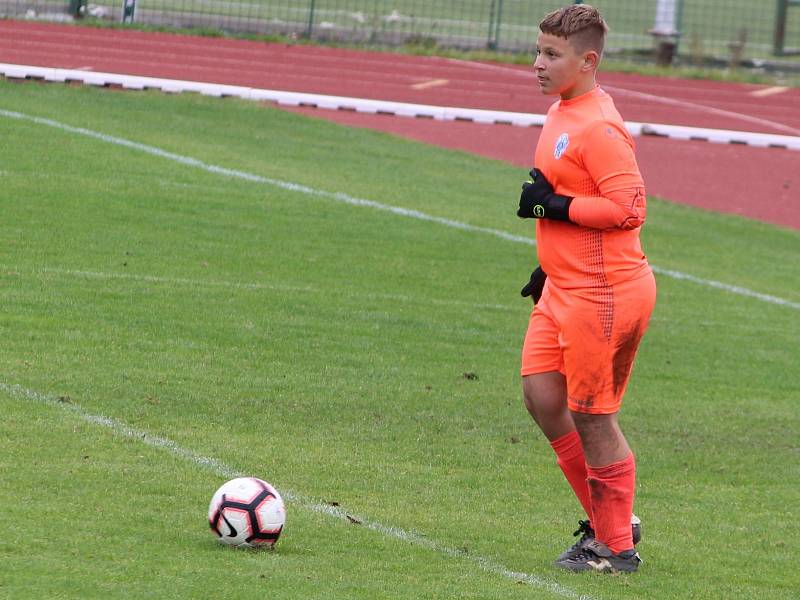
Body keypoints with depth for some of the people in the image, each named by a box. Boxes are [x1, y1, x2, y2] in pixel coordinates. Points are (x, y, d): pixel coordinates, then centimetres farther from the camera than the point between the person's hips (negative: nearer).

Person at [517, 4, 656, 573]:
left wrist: (555, 205, -21)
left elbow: (629, 206, -26)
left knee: (591, 418, -2)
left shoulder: (598, 129, -20)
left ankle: (617, 548, 12)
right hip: (564, 289, 10)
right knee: (542, 396, 10)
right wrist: (550, 268, 24)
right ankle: (610, 521, 22)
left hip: (602, 296, -10)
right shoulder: (563, 114, 11)